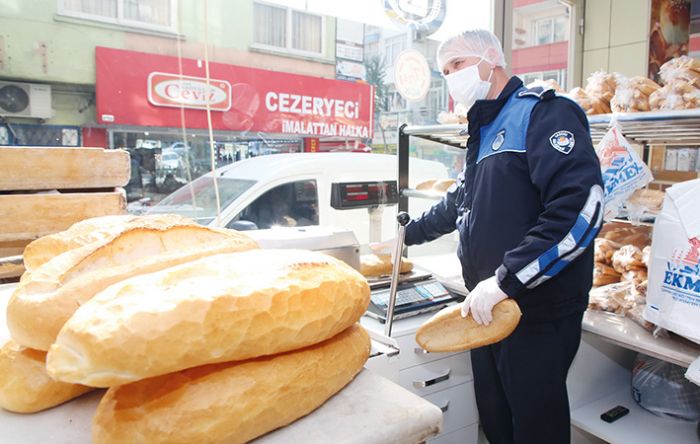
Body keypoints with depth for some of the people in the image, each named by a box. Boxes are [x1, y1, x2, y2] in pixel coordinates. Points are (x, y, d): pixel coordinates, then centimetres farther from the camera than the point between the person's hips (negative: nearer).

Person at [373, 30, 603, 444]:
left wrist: (505, 279, -26)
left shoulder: (543, 113, -12)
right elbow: (459, 203, 29)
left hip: (538, 313, -8)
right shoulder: (484, 131, 17)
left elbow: (582, 206, -26)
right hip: (488, 309, 8)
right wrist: (406, 235, 31)